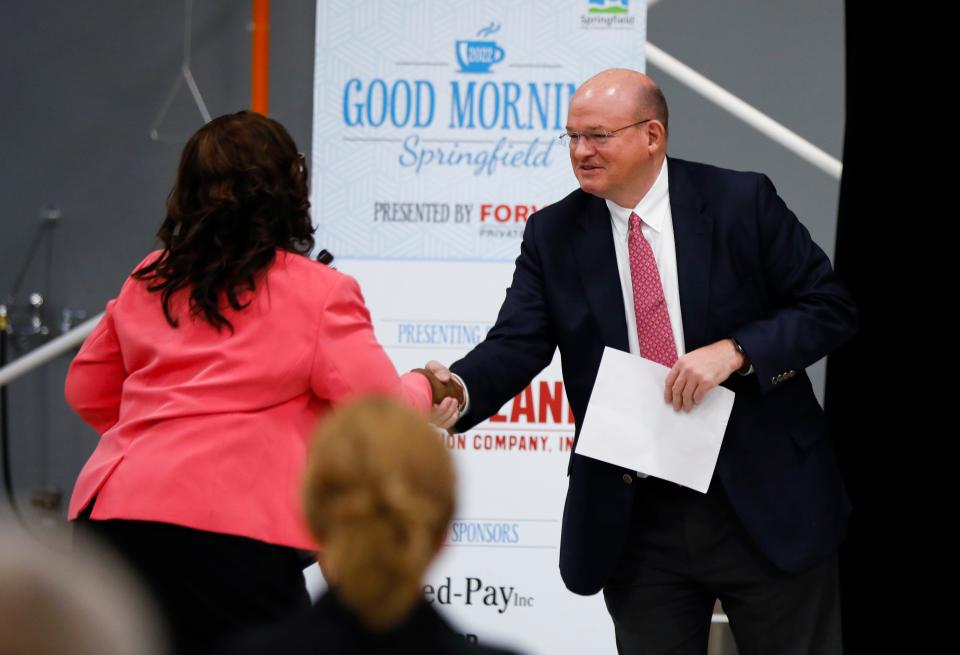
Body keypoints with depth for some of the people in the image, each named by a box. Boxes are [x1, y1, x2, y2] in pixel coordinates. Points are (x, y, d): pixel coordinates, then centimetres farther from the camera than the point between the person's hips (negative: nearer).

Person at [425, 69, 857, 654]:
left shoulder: (742, 203, -5)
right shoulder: (553, 234, 2)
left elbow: (830, 308, -4)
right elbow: (515, 345, -8)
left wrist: (734, 352, -20)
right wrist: (457, 391, -30)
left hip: (764, 502, -2)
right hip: (636, 517, 2)